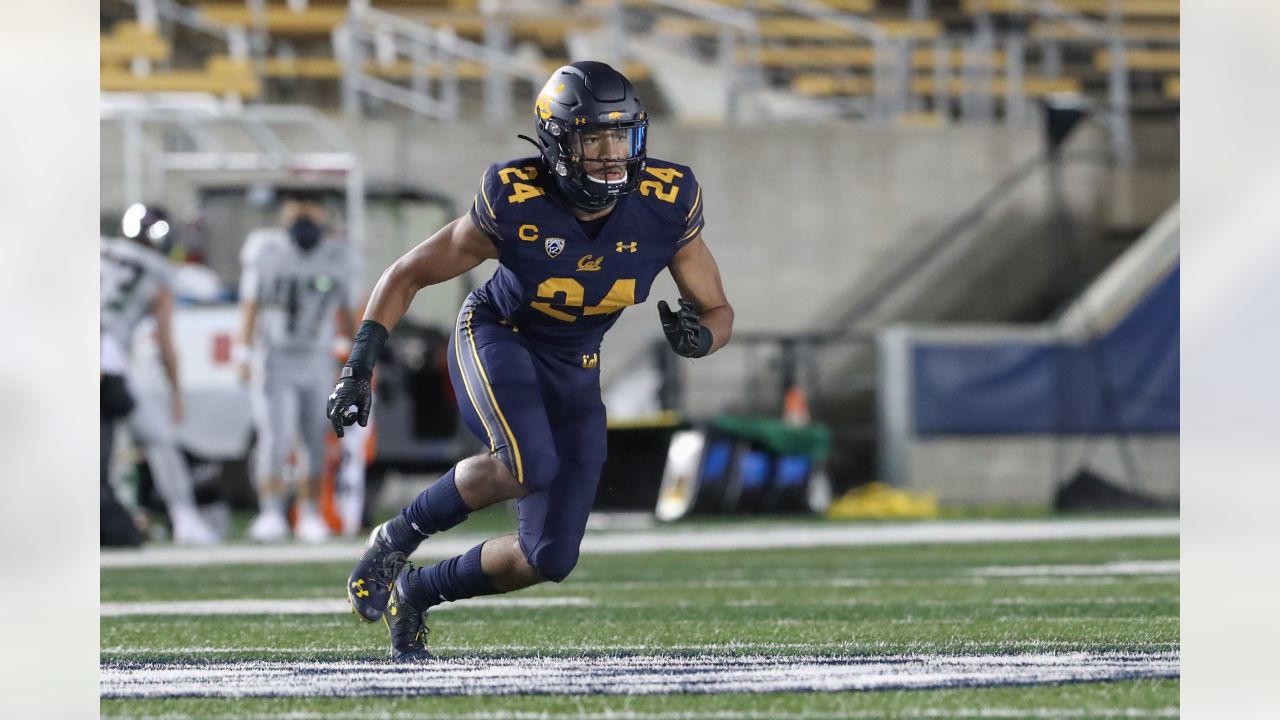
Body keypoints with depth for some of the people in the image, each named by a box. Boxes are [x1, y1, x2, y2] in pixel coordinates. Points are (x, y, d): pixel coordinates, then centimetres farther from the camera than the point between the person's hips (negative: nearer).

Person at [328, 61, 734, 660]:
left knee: (551, 558, -2)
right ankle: (396, 540, -10)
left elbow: (717, 311, -7)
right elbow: (408, 275, -13)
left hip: (573, 370, 4)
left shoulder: (665, 204, -20)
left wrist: (698, 335, -32)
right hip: (495, 338, -4)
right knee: (528, 465, -36)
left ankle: (417, 593, 25)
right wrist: (359, 368, -20)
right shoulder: (515, 205, -26)